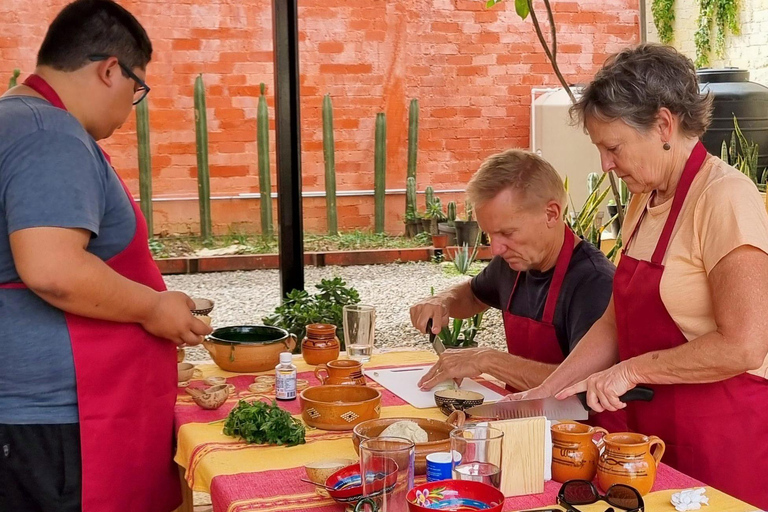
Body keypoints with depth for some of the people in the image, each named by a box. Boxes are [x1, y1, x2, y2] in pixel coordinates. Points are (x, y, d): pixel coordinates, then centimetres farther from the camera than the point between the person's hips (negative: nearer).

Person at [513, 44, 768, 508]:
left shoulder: (725, 199, -17)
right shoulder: (644, 201, 10)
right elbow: (615, 323, 12)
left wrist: (633, 370, -14)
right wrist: (543, 393, 4)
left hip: (722, 438, -7)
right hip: (653, 429, 7)